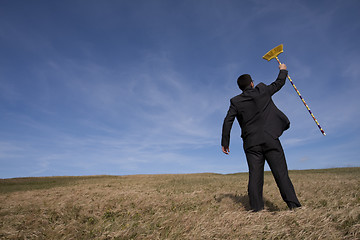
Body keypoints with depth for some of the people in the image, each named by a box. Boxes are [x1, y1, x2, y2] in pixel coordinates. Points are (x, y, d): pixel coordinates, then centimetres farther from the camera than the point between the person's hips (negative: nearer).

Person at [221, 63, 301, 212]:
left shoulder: (235, 101, 8)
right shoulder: (262, 90, 8)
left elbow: (227, 121, 2)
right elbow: (279, 83, 26)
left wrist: (225, 142, 7)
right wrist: (283, 70, 46)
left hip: (251, 143, 1)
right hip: (270, 139, 0)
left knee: (255, 177, -1)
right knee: (281, 174, -1)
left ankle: (257, 210, -2)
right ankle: (294, 206, -4)